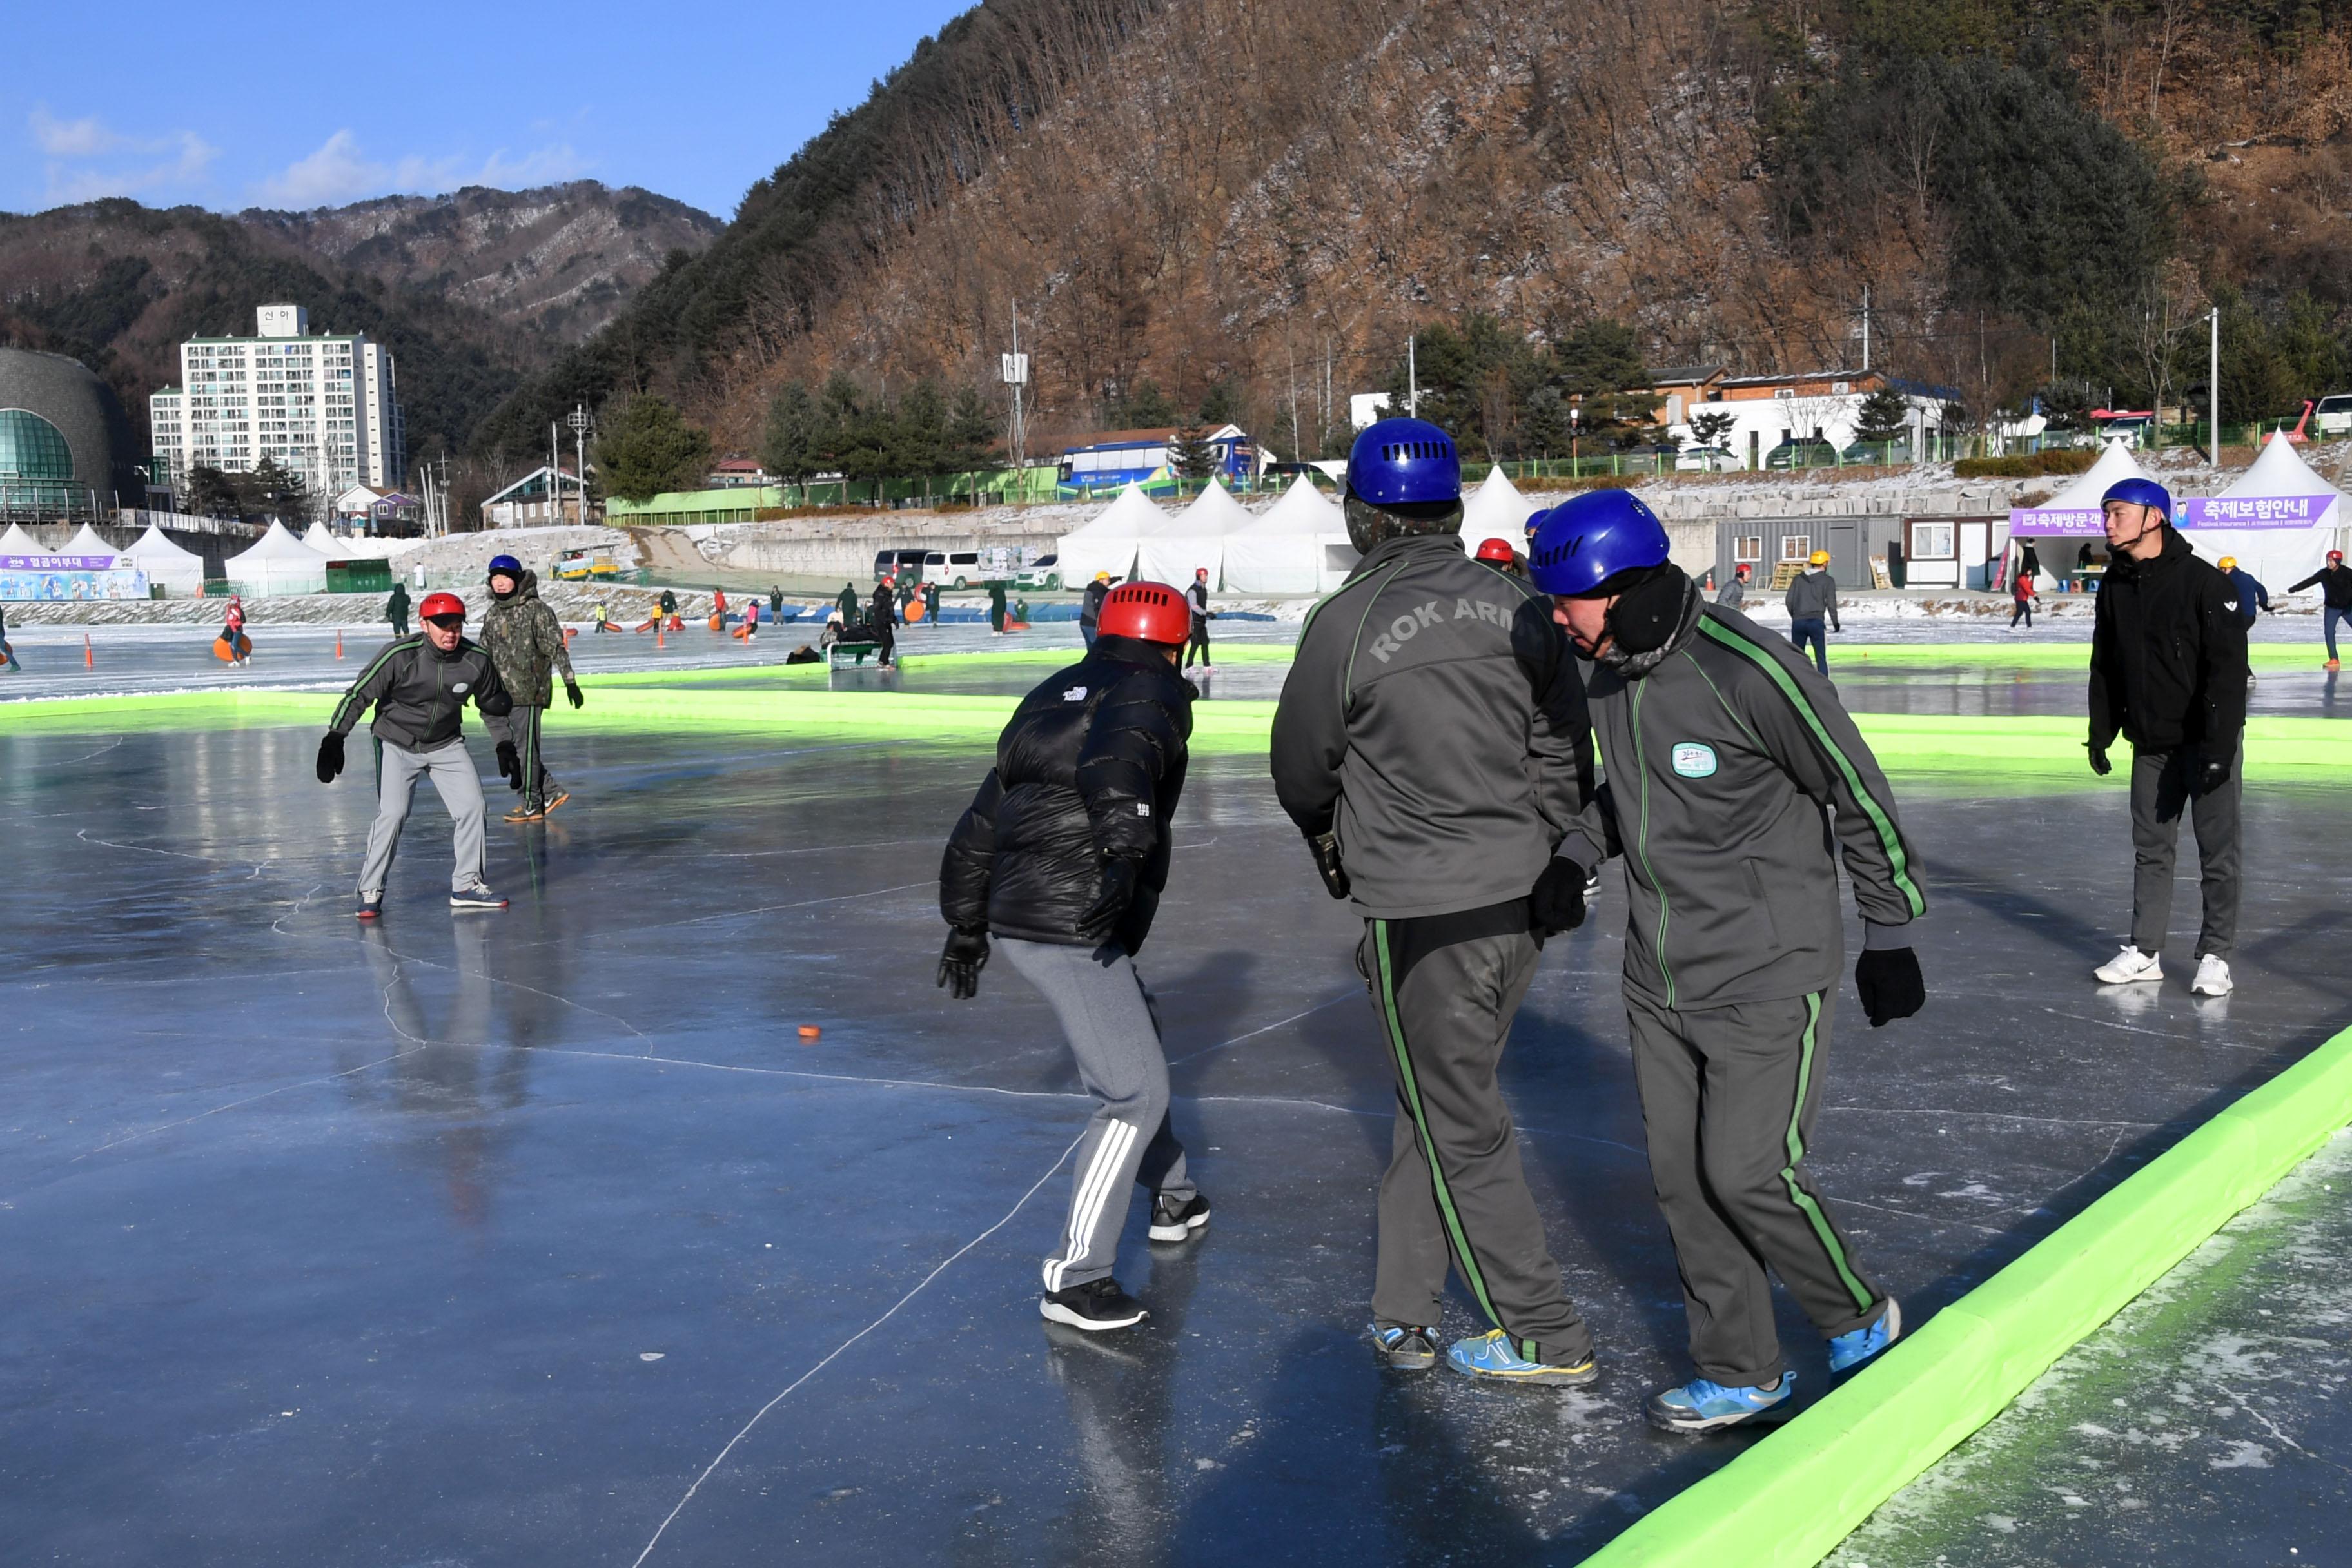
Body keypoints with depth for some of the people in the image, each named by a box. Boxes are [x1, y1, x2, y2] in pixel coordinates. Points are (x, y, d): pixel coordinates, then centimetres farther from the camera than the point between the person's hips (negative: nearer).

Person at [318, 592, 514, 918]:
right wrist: (334, 739, -22)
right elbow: (358, 695, -17)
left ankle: (467, 885, 11)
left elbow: (493, 704, 5)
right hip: (396, 744, -4)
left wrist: (505, 745, 5)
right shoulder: (399, 656, -25)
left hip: (446, 745, 4)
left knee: (473, 807, -4)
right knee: (392, 813, -15)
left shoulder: (477, 660, -13)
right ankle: (371, 892, -1)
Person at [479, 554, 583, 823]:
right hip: (499, 694, 7)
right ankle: (551, 791, 15)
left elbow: (556, 647, -8)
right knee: (507, 748, 5)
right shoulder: (492, 614, 14)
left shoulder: (536, 609, -5)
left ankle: (531, 804, 8)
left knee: (525, 748, -2)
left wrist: (570, 682, -12)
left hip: (528, 692, -7)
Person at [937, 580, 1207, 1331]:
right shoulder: (1155, 694, -4)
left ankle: (1173, 1197, 42)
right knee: (1136, 1092, -6)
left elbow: (982, 819, 22)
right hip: (1072, 928, -9)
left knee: (1138, 1040, 27)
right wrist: (1128, 845, -41)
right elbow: (1117, 756, -29)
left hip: (1018, 913, 9)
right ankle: (1074, 1277, -4)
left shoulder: (1050, 697, 19)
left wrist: (967, 924, 29)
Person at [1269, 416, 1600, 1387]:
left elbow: (1301, 774, 0)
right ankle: (1404, 1315, 26)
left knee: (1462, 1131, 8)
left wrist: (1332, 844, 21)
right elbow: (1564, 766, 6)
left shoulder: (1345, 623, -13)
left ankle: (1546, 1340, 17)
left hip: (1424, 915, -6)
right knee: (1434, 1101, 19)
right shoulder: (1520, 609, 1)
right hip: (1522, 903, 6)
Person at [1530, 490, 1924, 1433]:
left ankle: (1861, 1321, 22)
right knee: (1683, 1176, 9)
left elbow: (1859, 796, -14)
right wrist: (1572, 862, 10)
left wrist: (1890, 935, -8)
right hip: (1658, 979, 8)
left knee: (1749, 1173, -5)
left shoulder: (1750, 672, -23)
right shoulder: (1609, 671, 2)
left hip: (1767, 981, -7)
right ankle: (1741, 1375, 24)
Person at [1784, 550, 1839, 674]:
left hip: (1798, 622, 3)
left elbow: (1789, 600, 8)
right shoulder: (1828, 580, 2)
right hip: (1816, 621, -3)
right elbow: (1831, 603, -3)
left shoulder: (1799, 578, 11)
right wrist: (1835, 623, 9)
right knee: (1821, 658, 0)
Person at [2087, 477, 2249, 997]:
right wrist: (2101, 734, 12)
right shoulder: (2114, 588, 4)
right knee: (2150, 848, 11)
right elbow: (2105, 667, 13)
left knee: (2217, 852, 2)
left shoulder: (2204, 582, -15)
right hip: (2150, 744, 6)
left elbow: (2228, 668, -18)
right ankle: (2144, 953, 17)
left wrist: (2219, 745, -22)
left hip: (2206, 740, -6)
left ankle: (2215, 956, 10)